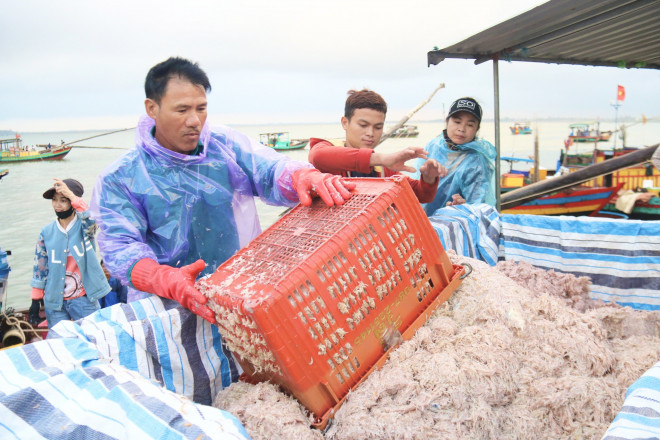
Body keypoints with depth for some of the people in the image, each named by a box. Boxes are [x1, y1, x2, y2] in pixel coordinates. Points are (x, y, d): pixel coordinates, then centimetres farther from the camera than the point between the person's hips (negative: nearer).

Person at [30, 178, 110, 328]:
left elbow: (90, 219, -30)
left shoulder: (84, 226, -4)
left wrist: (72, 196, -41)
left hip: (84, 299, -2)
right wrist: (35, 300, 8)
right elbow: (40, 266, 8)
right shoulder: (47, 232, 3)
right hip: (54, 302, 3)